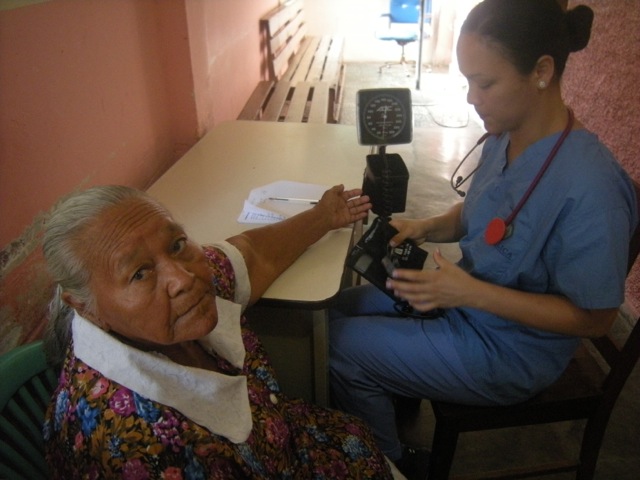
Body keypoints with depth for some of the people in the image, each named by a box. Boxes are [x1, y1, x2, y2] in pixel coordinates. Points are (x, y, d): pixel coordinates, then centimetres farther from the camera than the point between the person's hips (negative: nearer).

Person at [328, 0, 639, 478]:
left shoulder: (588, 184, -30)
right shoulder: (504, 137, -7)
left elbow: (595, 318, -22)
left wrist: (472, 293, -30)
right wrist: (428, 226, -10)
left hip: (509, 348, -8)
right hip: (466, 300, 8)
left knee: (340, 348, -8)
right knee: (337, 309, 10)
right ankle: (395, 414, 30)